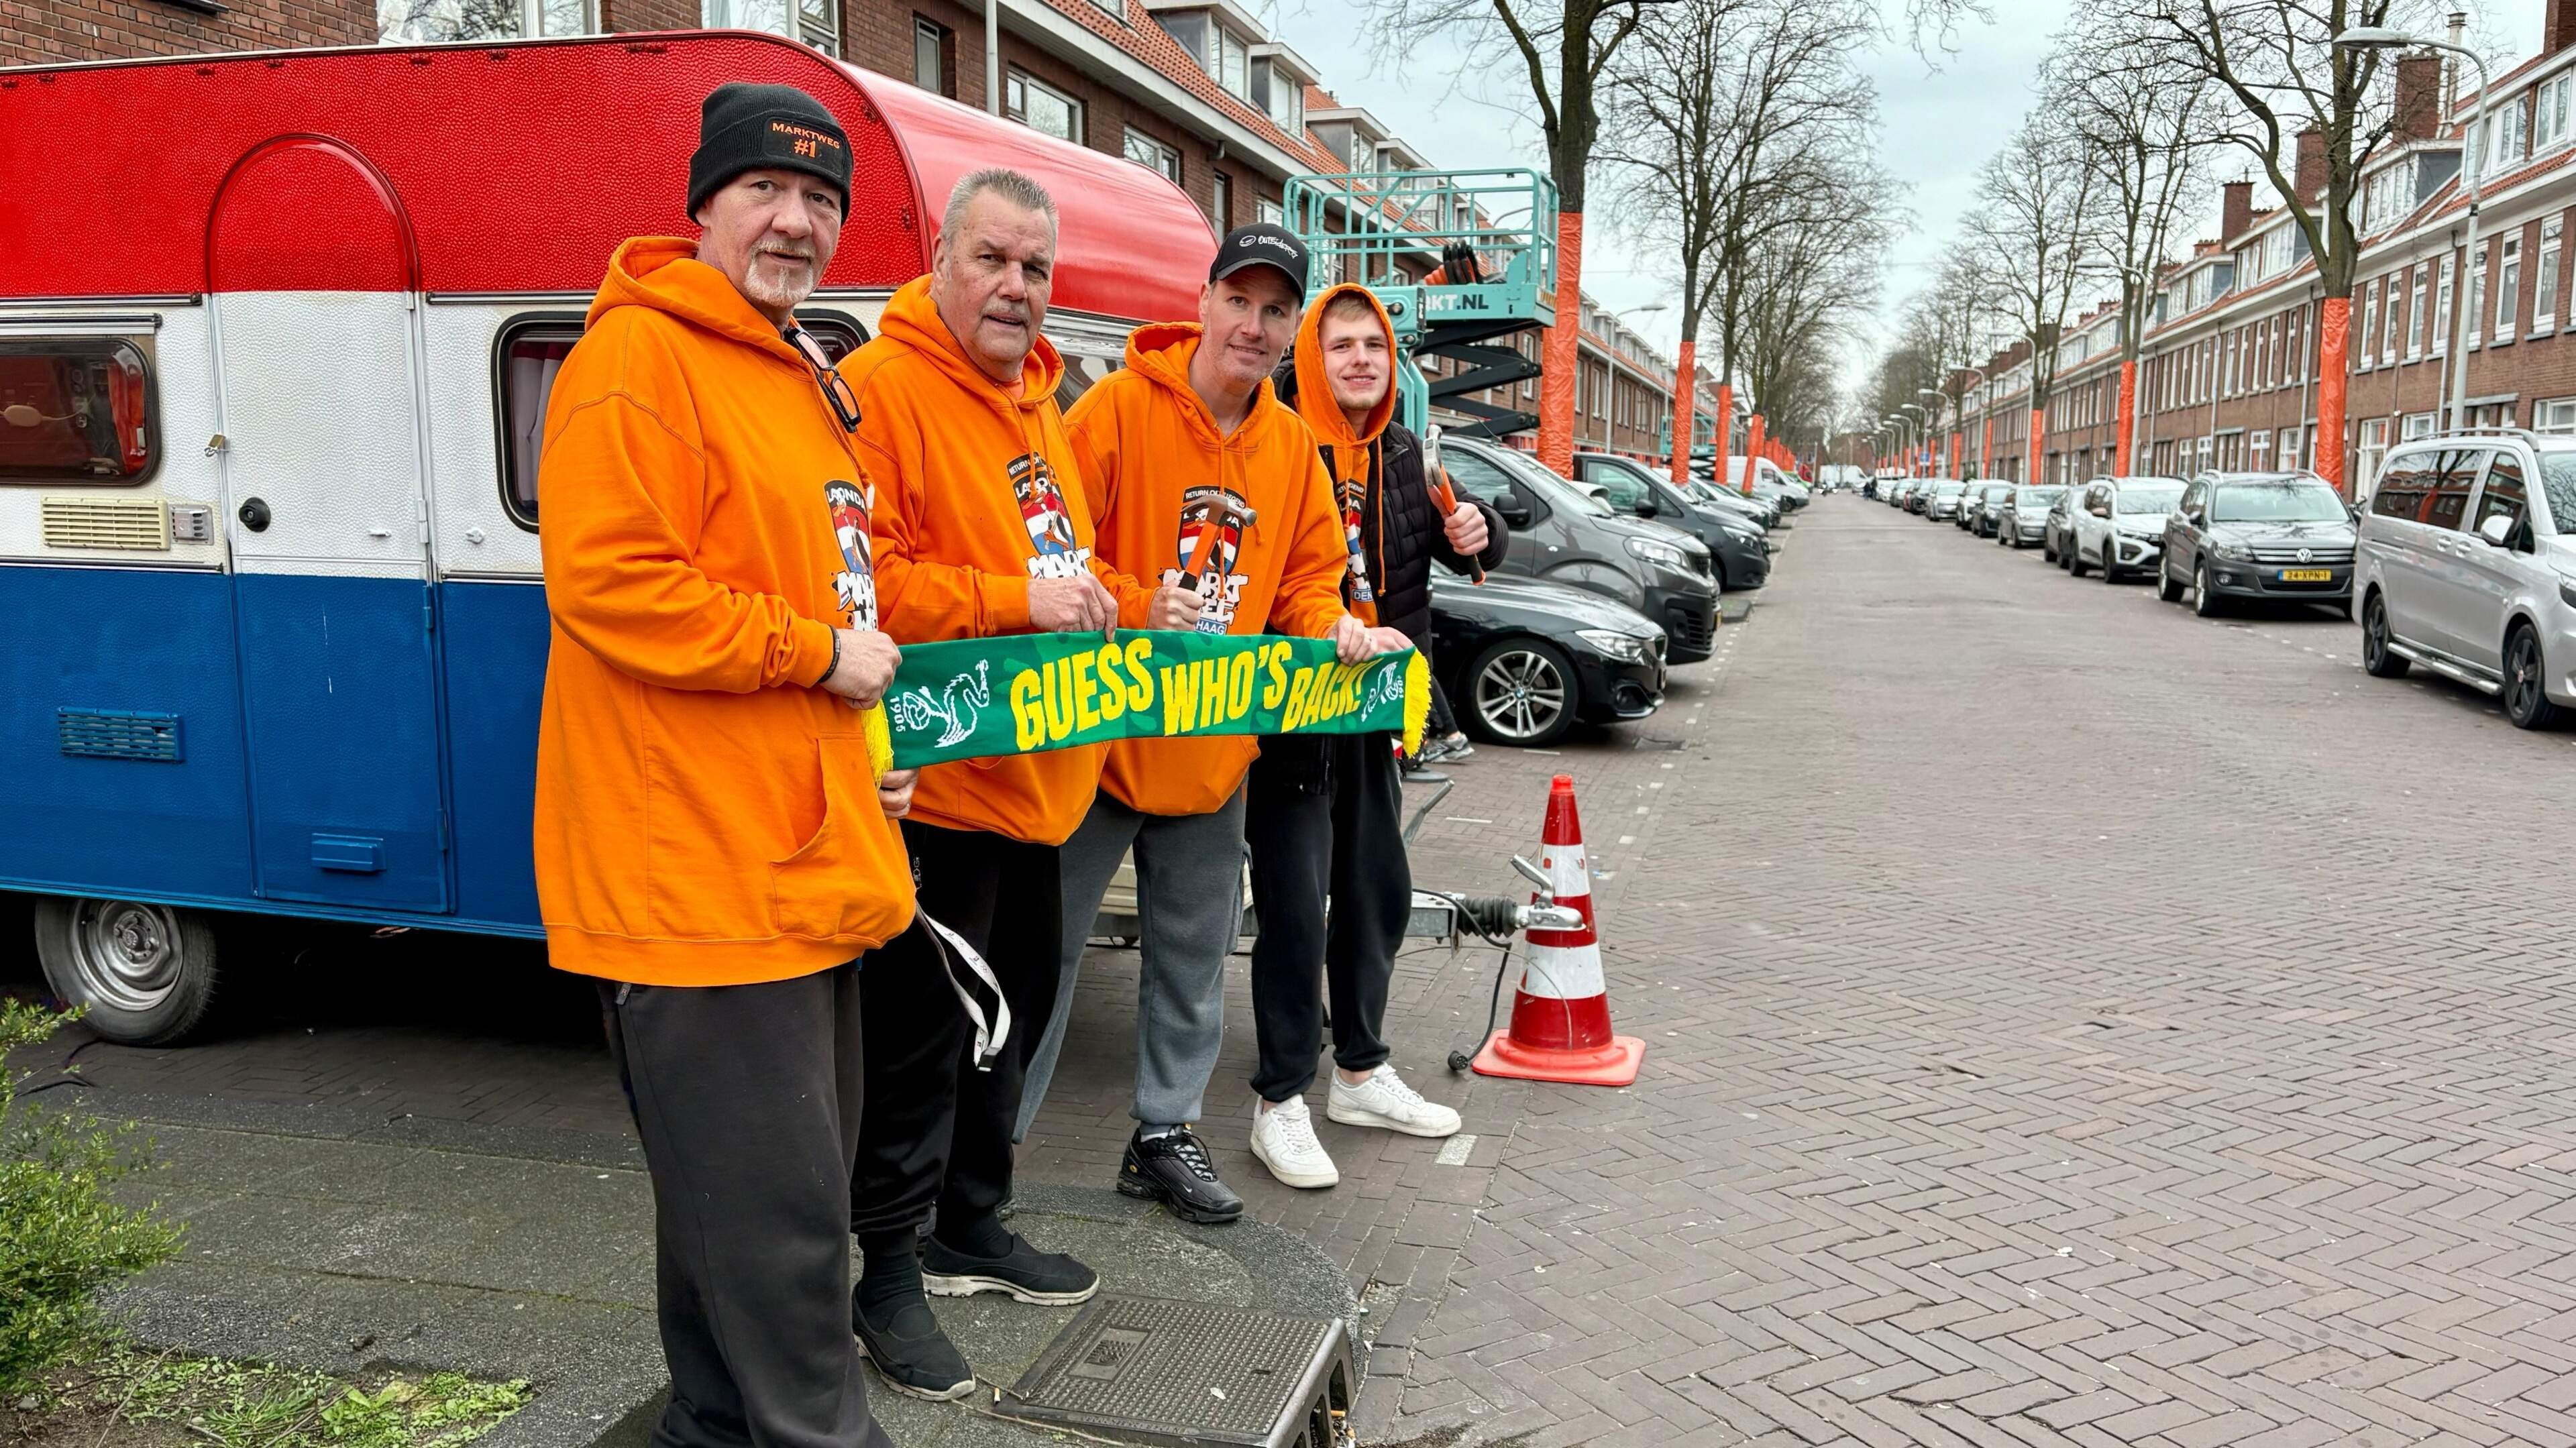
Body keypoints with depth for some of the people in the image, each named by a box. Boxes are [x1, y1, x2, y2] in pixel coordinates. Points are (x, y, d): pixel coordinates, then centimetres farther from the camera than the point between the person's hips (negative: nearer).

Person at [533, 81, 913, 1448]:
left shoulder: (804, 382, 19)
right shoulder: (638, 359, -11)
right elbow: (607, 583, -21)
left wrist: (869, 723, 15)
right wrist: (820, 654, -14)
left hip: (806, 870, 10)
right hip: (700, 873, -10)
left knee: (775, 1188, 20)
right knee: (773, 1210, -2)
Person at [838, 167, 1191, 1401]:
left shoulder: (1034, 402, 16)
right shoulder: (880, 388, -13)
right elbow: (859, 580, -22)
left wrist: (1135, 607, 11)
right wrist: (1015, 600, -25)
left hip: (1035, 778, 9)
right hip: (938, 781, -9)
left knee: (1013, 1008, 19)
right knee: (924, 1030, 0)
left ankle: (972, 1222, 37)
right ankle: (888, 1271, 17)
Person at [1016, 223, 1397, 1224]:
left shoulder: (1294, 448, 7)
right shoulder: (1119, 407, -10)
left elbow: (1305, 580, 14)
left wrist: (1336, 626, -7)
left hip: (1216, 753, 6)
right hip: (1097, 737, -5)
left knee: (1193, 954, 16)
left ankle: (1165, 1133, 33)